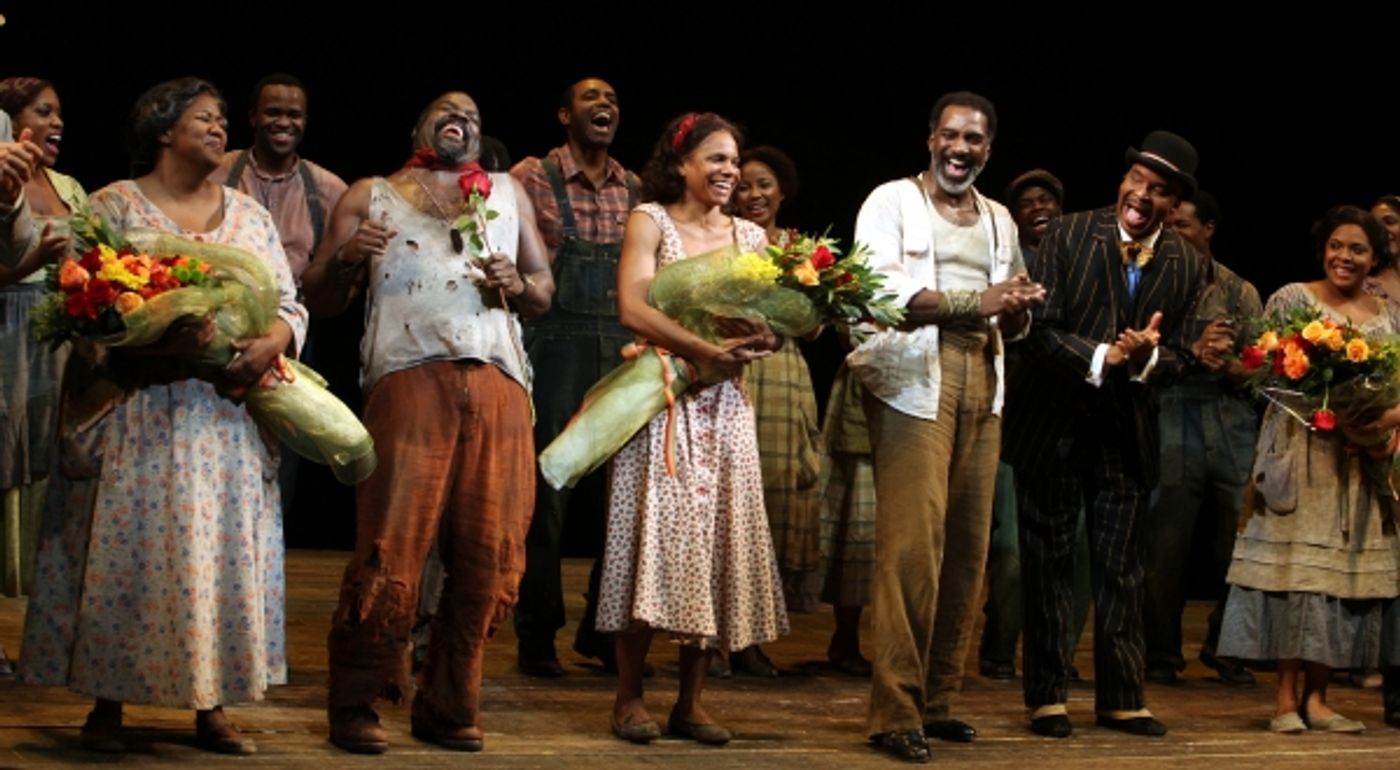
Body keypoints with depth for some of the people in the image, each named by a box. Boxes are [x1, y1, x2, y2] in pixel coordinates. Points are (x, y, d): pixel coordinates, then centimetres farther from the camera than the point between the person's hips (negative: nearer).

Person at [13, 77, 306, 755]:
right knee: (126, 551, -3)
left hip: (225, 415, 4)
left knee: (219, 552, 1)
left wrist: (270, 343, -12)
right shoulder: (114, 207, 2)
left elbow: (289, 307, 12)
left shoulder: (249, 216, 15)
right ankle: (108, 704, 5)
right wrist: (158, 337, -24)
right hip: (135, 418, -3)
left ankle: (211, 705, 7)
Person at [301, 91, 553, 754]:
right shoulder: (370, 196, 16)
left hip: (498, 383, 3)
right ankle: (354, 705, 1)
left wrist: (518, 286, 2)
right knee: (390, 550, -9)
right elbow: (320, 300, 13)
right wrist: (344, 259, -8)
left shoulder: (508, 193, 24)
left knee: (489, 556, -1)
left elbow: (545, 288, 25)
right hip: (409, 380, -3)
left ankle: (448, 706, 10)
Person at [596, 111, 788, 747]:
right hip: (663, 399, -4)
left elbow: (775, 321, 8)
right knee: (655, 537, -7)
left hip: (725, 404, 4)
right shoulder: (651, 221, 0)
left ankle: (691, 701, 6)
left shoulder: (749, 236, 13)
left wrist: (760, 339, -16)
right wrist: (705, 350, -23)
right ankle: (629, 696, 0)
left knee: (717, 540, 1)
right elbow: (633, 308, -13)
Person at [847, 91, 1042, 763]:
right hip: (912, 382, -6)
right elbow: (883, 292, -12)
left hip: (982, 386, 6)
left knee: (967, 548, 3)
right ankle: (894, 711, -9)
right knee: (911, 546, -12)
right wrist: (976, 302, -20)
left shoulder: (998, 220, 20)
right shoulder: (891, 202, 1)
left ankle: (936, 699, 12)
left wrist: (1016, 312, -4)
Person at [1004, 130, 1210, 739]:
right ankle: (1046, 697, 13)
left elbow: (1177, 354, 1)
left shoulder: (1188, 265, 0)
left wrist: (1148, 357, -21)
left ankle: (1121, 699, 15)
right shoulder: (1068, 236, -9)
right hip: (1054, 425, -2)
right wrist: (1102, 357, -24)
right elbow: (1038, 331, -14)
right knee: (1049, 563, 6)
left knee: (1120, 568, 8)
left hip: (1127, 432, 2)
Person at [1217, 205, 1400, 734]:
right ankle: (1287, 698, -3)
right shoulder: (1291, 299, 0)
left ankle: (1317, 696, 9)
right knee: (1295, 567, -6)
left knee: (1347, 569, 4)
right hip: (1300, 450, -4)